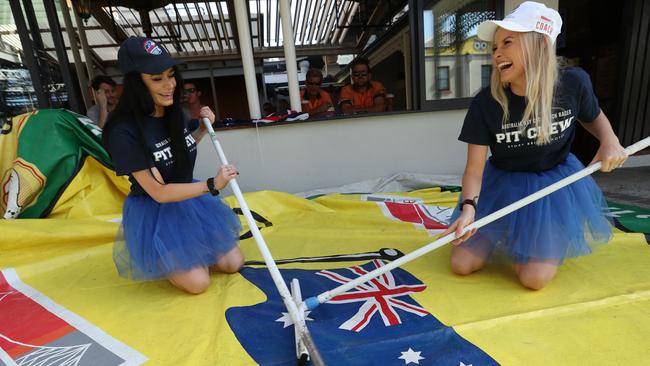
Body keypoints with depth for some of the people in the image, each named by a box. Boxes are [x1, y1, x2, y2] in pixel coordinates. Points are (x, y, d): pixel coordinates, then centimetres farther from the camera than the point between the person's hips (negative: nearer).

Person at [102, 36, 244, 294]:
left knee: (233, 263, 6)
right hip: (156, 215, -6)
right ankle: (153, 261, 19)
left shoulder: (174, 113, -5)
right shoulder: (124, 131, -26)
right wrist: (212, 185, -32)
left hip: (191, 202, 6)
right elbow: (159, 193, -25)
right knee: (198, 283, -9)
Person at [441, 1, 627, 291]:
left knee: (534, 278, -10)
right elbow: (474, 167, -20)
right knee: (462, 264, -5)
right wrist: (468, 207, -37)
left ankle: (554, 241, 25)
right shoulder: (485, 103, -20)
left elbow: (593, 117, 9)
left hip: (555, 184, 0)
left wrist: (610, 141, -13)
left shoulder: (573, 83, -15)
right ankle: (502, 235, 26)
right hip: (502, 185, 0)